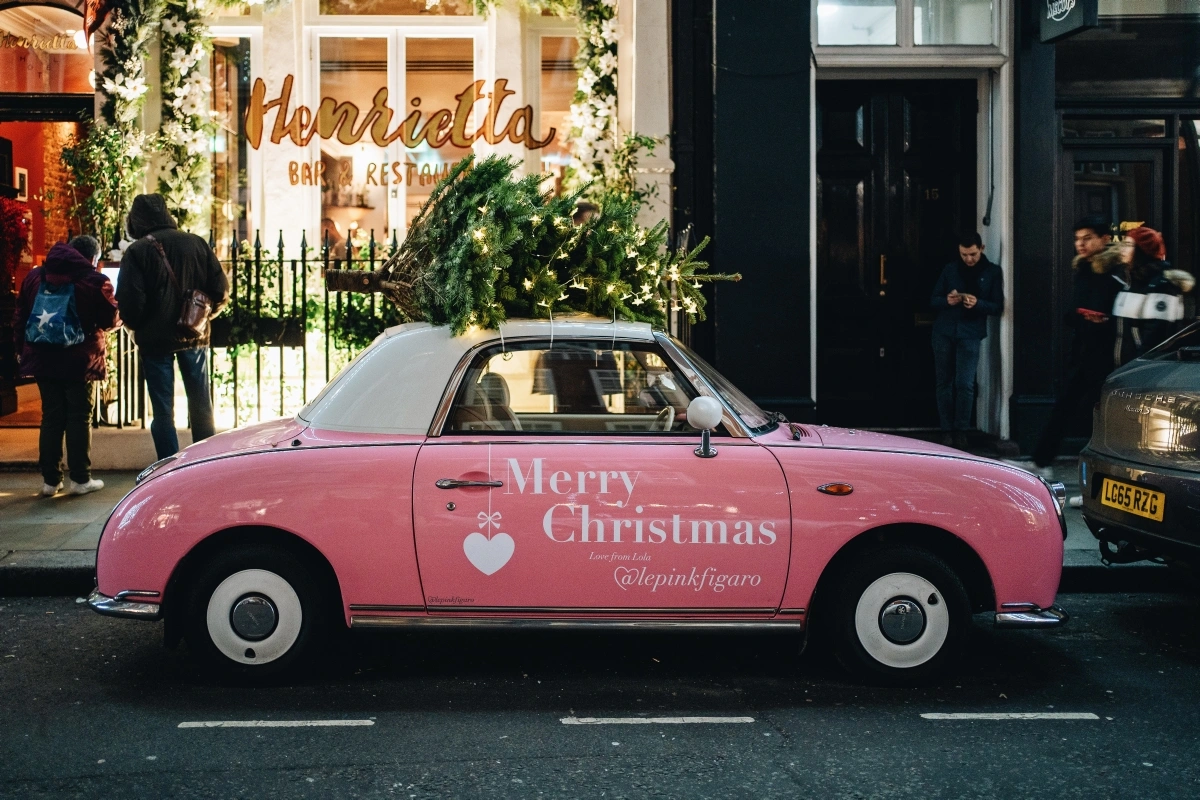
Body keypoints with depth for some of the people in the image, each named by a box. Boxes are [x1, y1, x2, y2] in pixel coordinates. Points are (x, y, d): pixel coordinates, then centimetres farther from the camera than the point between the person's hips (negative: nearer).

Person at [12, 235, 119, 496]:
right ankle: (80, 479, 6)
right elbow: (111, 319, -6)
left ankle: (50, 479, 11)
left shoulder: (34, 276, 10)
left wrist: (23, 351, 15)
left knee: (51, 417, 10)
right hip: (79, 361, -4)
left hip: (43, 359, 4)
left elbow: (20, 318, 11)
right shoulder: (94, 280, -7)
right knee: (79, 418, 4)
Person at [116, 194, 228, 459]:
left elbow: (129, 301, -15)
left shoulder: (137, 251, -10)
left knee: (163, 411, 5)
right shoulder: (196, 243, 0)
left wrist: (137, 327, 5)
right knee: (201, 407, 15)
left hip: (156, 339, -3)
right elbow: (221, 288, -2)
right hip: (194, 338, 3)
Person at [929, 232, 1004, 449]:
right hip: (943, 332, 2)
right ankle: (946, 431, 9)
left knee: (965, 384, -10)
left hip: (971, 334, -2)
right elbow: (933, 300, 9)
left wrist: (977, 304, -19)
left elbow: (997, 306, 1)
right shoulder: (949, 269, 8)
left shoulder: (992, 272, 3)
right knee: (944, 382, 3)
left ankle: (961, 431, -1)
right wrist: (947, 300, -14)